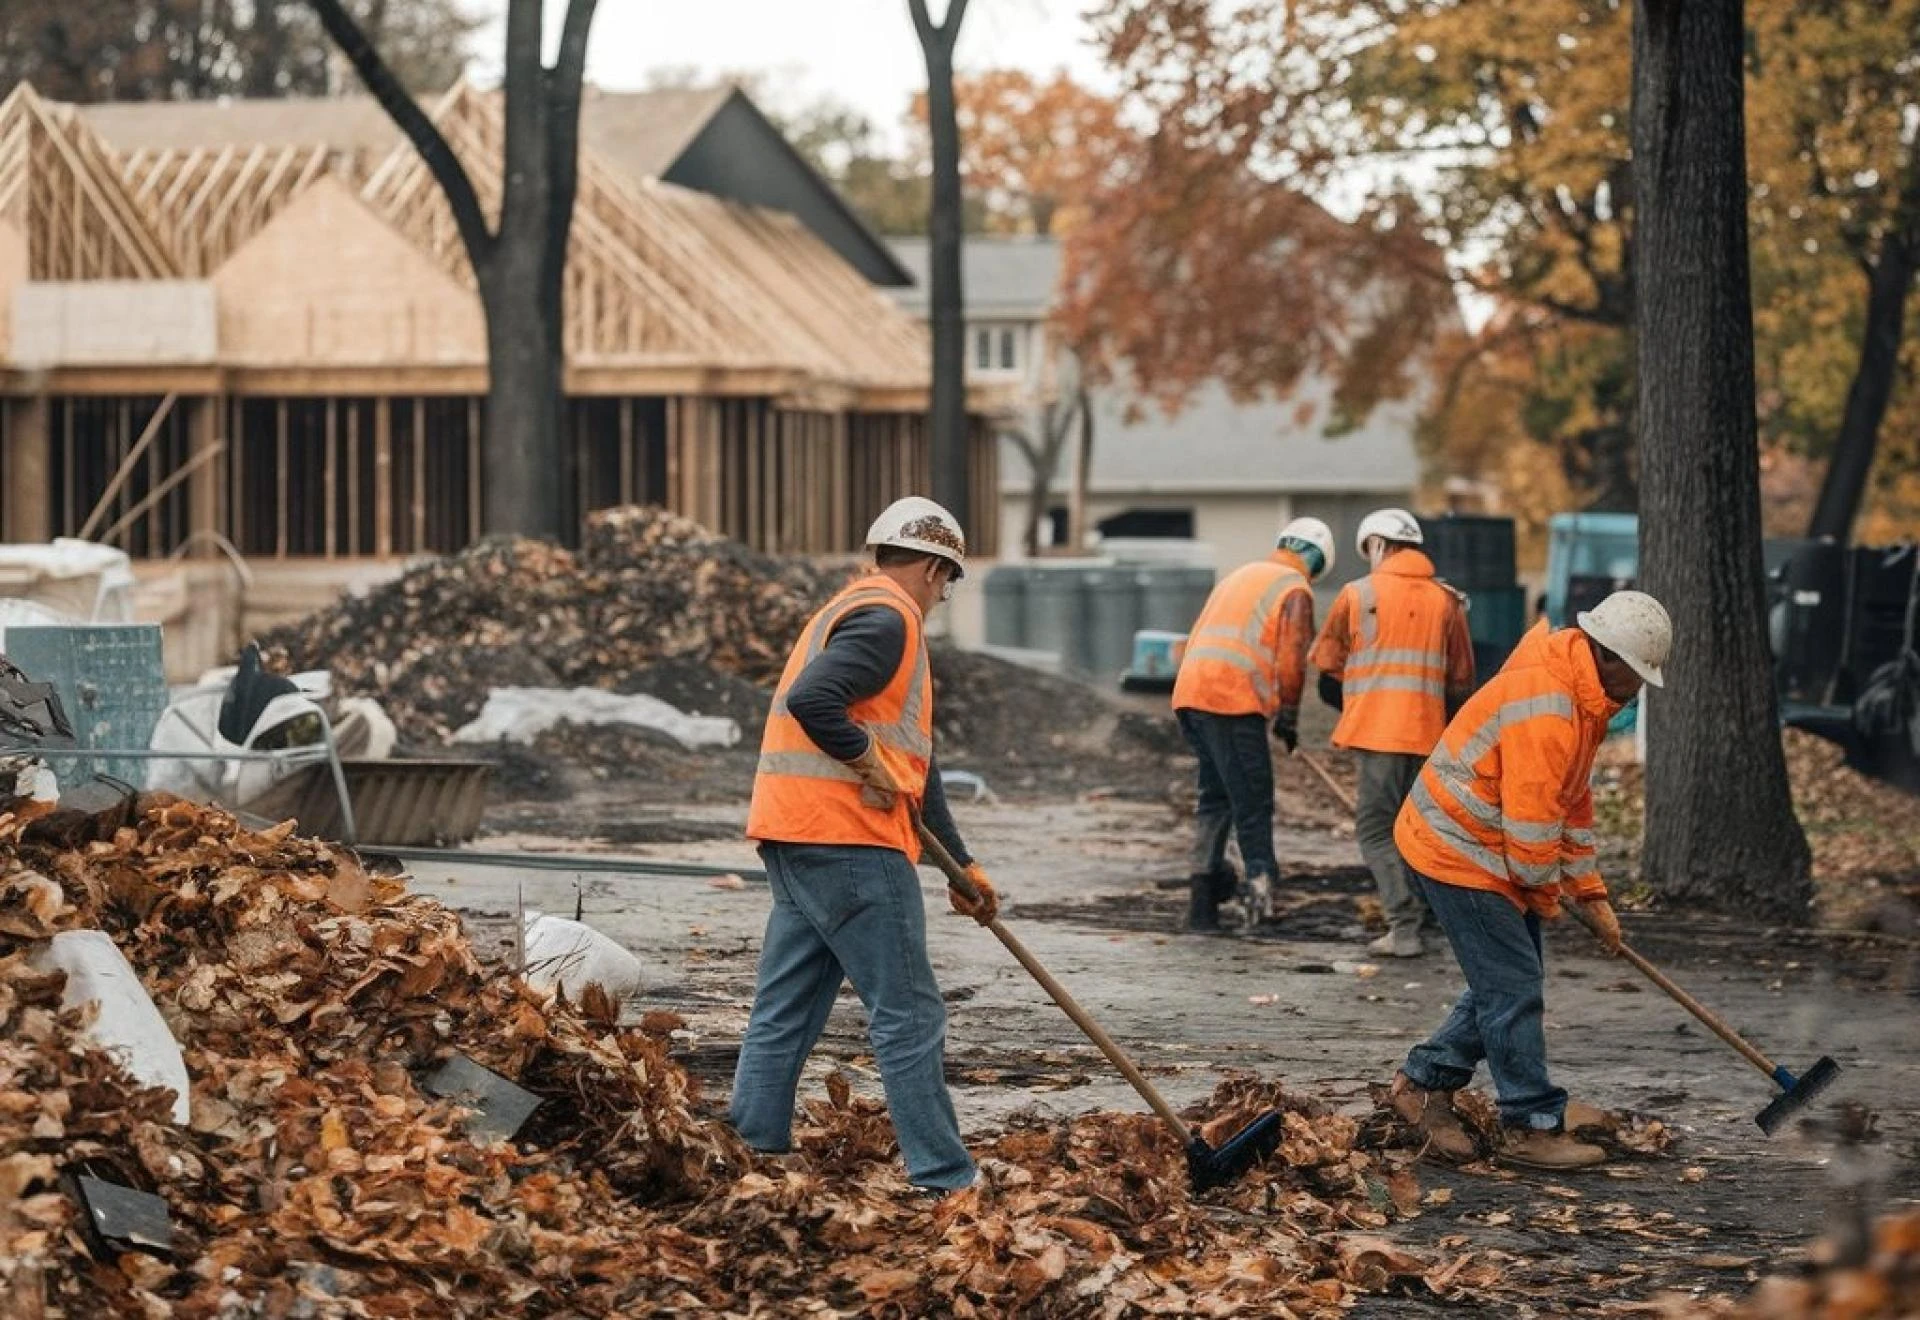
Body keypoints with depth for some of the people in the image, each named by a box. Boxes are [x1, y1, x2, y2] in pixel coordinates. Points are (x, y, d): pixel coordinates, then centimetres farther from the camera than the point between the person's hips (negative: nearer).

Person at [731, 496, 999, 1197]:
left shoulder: (853, 611, 25)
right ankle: (943, 1181, -4)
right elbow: (810, 699, -26)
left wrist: (962, 864, 26)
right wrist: (872, 762, -14)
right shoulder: (887, 618, -8)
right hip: (849, 841, -10)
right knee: (908, 1015, -6)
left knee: (783, 1013, 9)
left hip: (796, 840, 10)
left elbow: (912, 761, 26)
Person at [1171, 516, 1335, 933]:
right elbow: (1291, 662, -7)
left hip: (1190, 691, 7)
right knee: (1253, 801, -2)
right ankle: (1260, 884, -9)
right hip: (1234, 700, -7)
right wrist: (1288, 718, 4)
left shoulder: (1241, 575, 26)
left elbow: (1196, 642, 26)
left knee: (1215, 798, 15)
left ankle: (1203, 896, 11)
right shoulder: (1295, 589, 2)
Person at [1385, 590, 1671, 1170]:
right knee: (1515, 988, -8)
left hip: (1481, 850, 11)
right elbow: (1532, 824, -25)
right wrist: (1546, 898, -9)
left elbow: (1573, 801, 18)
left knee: (1511, 982, 13)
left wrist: (1591, 896, 16)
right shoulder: (1544, 708, -27)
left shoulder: (1580, 699, 9)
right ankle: (1532, 1127, -1)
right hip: (1459, 852, -11)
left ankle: (1425, 1081, 23)